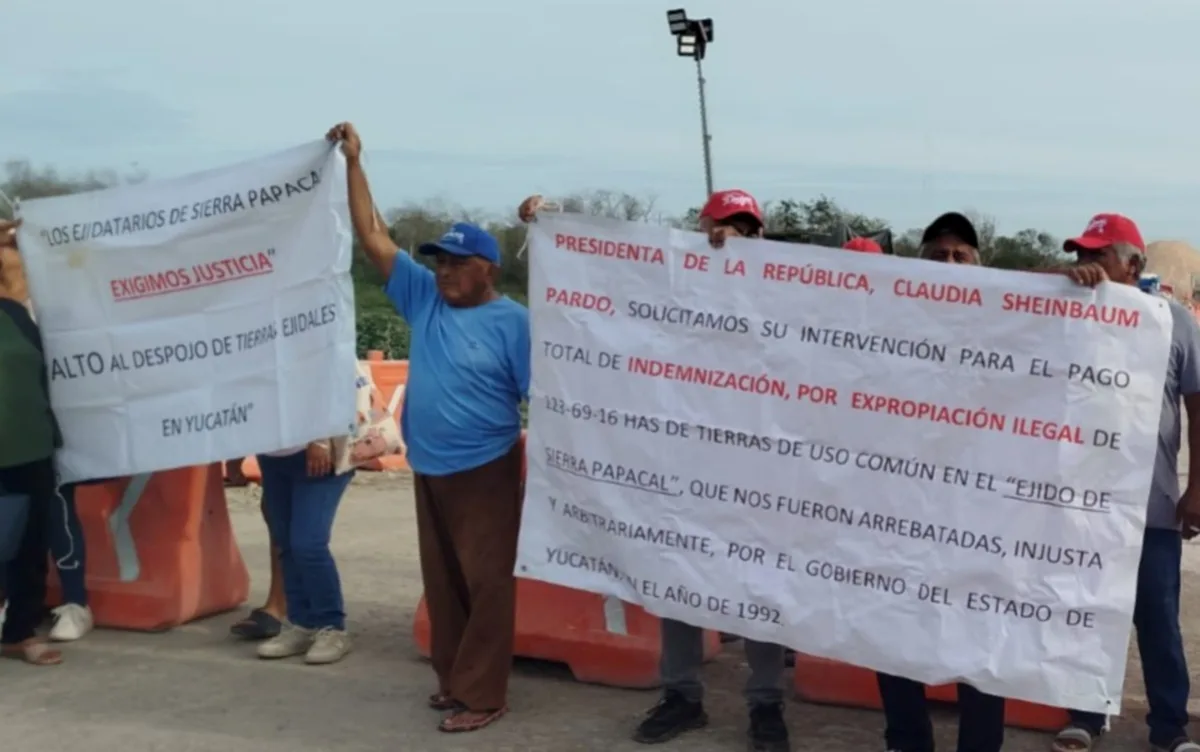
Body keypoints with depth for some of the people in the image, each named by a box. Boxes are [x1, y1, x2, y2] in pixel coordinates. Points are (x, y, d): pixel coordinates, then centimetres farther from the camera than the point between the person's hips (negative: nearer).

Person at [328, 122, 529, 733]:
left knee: (486, 583, 0)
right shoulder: (424, 298, 4)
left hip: (485, 471, -6)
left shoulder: (511, 321, -10)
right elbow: (372, 237, 3)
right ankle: (452, 677, 27)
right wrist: (353, 163, -1)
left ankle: (482, 693, 6)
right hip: (428, 470, 6)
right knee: (441, 582, 14)